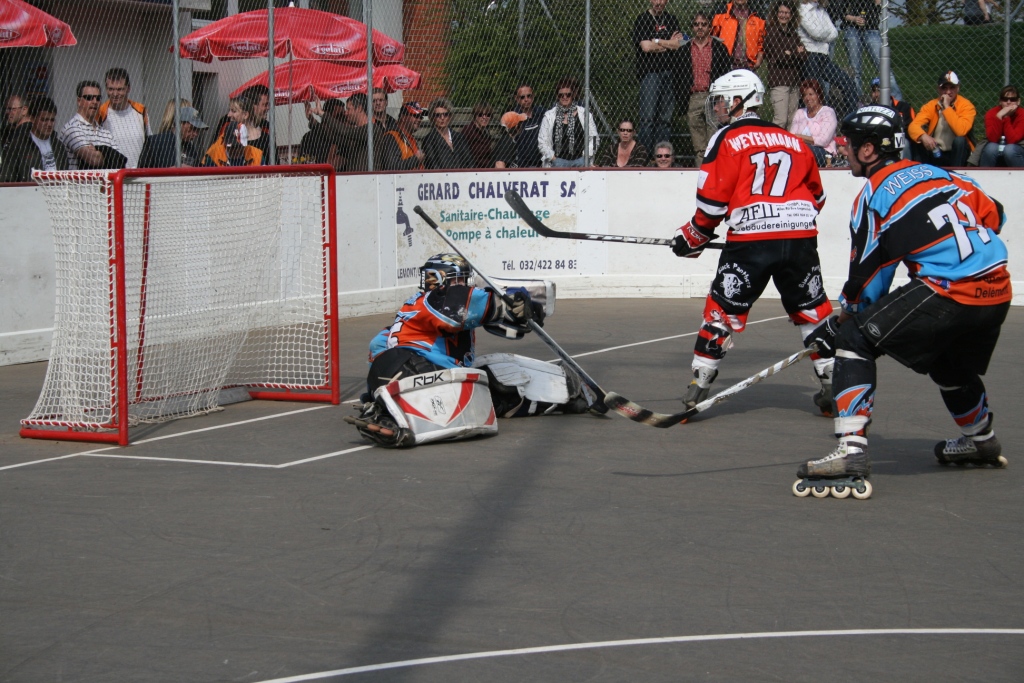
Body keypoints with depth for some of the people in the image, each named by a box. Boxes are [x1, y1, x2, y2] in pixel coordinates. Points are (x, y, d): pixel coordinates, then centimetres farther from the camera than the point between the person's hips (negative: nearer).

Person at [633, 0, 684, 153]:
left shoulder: (671, 19, 15)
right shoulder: (642, 20, 1)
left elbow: (678, 44, 3)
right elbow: (646, 47, -11)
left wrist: (656, 41, -7)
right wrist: (669, 44, 0)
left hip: (668, 71, 5)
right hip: (649, 72, -4)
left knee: (666, 117, 3)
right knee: (648, 117, -11)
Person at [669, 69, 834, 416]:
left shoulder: (727, 139, 4)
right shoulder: (794, 141, 20)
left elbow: (712, 201, -2)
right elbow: (816, 196, 26)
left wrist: (692, 238, 11)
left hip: (751, 240, -4)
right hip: (801, 237, 4)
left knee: (723, 309, 5)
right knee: (812, 309, 15)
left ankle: (698, 388, 6)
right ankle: (833, 386, 13)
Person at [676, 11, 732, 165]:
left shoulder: (719, 47, 6)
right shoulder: (684, 48, 13)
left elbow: (726, 74, 5)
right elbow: (679, 76, 15)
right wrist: (684, 100, 5)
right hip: (693, 99, 3)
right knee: (698, 146, 4)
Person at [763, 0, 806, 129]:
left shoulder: (793, 34, 18)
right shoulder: (771, 31, 0)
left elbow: (804, 56, 11)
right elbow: (776, 56, -9)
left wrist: (788, 54, -6)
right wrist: (795, 54, 0)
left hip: (794, 82, 6)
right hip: (778, 81, -6)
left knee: (792, 121, 4)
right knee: (780, 120, -14)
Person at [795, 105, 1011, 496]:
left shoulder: (874, 195, -1)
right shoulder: (939, 174, 17)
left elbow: (867, 278, 1)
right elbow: (993, 214, 21)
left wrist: (838, 324, 14)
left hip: (948, 294, -8)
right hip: (998, 292, 8)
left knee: (855, 339, -2)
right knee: (952, 364, 34)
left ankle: (851, 452, -15)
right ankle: (981, 440, 56)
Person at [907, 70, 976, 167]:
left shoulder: (966, 106, -11)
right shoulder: (931, 106, -1)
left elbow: (961, 131, -28)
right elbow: (913, 126, -16)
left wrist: (947, 107, -24)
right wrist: (923, 136, -38)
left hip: (957, 154, -2)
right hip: (935, 153, 2)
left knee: (959, 140, -32)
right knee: (916, 140, -20)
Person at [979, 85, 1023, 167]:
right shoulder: (991, 113, -11)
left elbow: (1012, 140, -26)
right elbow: (992, 138, -24)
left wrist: (1006, 117, -28)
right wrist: (999, 116, -31)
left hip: (1015, 151, -1)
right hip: (995, 149, 1)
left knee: (1009, 149, -33)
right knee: (991, 147, -31)